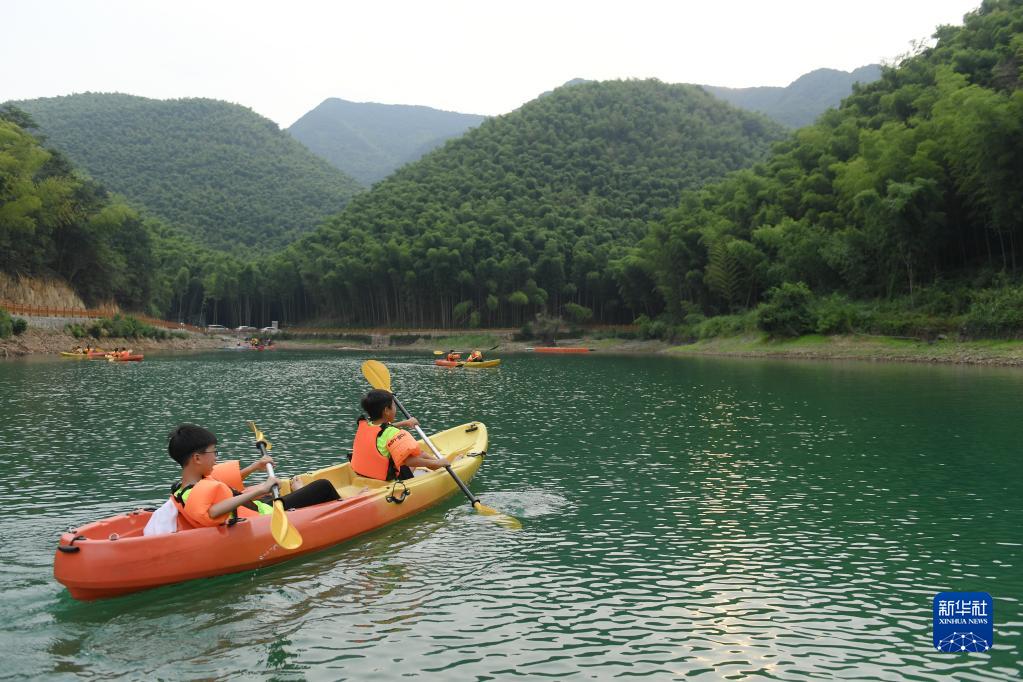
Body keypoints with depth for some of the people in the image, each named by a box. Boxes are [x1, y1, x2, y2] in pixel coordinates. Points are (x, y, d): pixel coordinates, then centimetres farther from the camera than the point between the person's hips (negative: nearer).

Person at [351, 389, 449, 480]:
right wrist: (435, 463, -23)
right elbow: (408, 461, -34)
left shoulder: (363, 424, -3)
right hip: (386, 482, -8)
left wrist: (405, 423, 28)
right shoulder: (392, 434, -27)